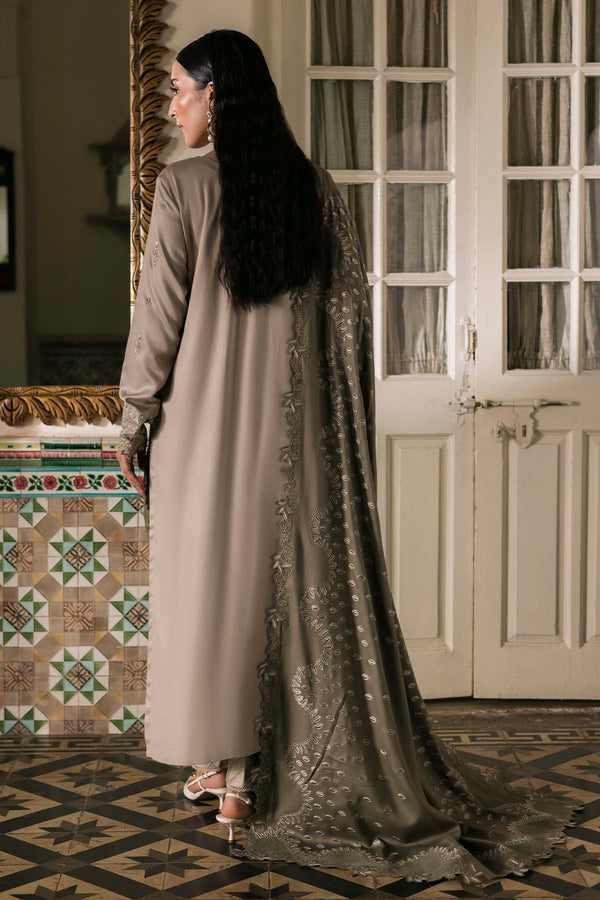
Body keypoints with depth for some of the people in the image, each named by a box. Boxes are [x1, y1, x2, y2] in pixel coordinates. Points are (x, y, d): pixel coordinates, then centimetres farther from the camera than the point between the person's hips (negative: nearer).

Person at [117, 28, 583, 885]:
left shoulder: (183, 188, -10)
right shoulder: (315, 188, 2)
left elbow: (159, 316, -9)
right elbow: (352, 311, 4)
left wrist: (134, 422, 1)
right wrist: (331, 418, 13)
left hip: (206, 426, -3)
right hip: (295, 430, 4)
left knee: (211, 586, 8)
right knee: (297, 588, 10)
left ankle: (226, 765, 15)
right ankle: (248, 771, 19)